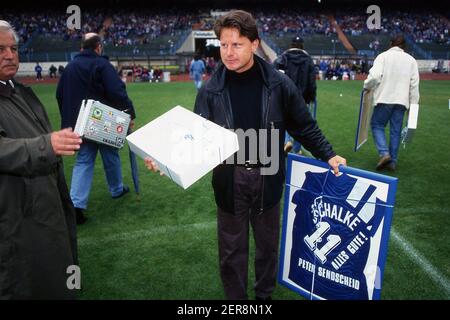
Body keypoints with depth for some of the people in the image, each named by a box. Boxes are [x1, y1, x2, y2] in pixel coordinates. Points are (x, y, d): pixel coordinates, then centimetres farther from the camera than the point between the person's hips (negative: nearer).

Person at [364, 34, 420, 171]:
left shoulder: (383, 56, 0)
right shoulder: (411, 60, 11)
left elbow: (374, 76, -14)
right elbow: (414, 84, 7)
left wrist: (367, 86, 5)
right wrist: (413, 104, 10)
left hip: (385, 99, -3)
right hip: (402, 101, 4)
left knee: (377, 125, 9)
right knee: (396, 131, 9)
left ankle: (384, 153, -9)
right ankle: (392, 161, 12)